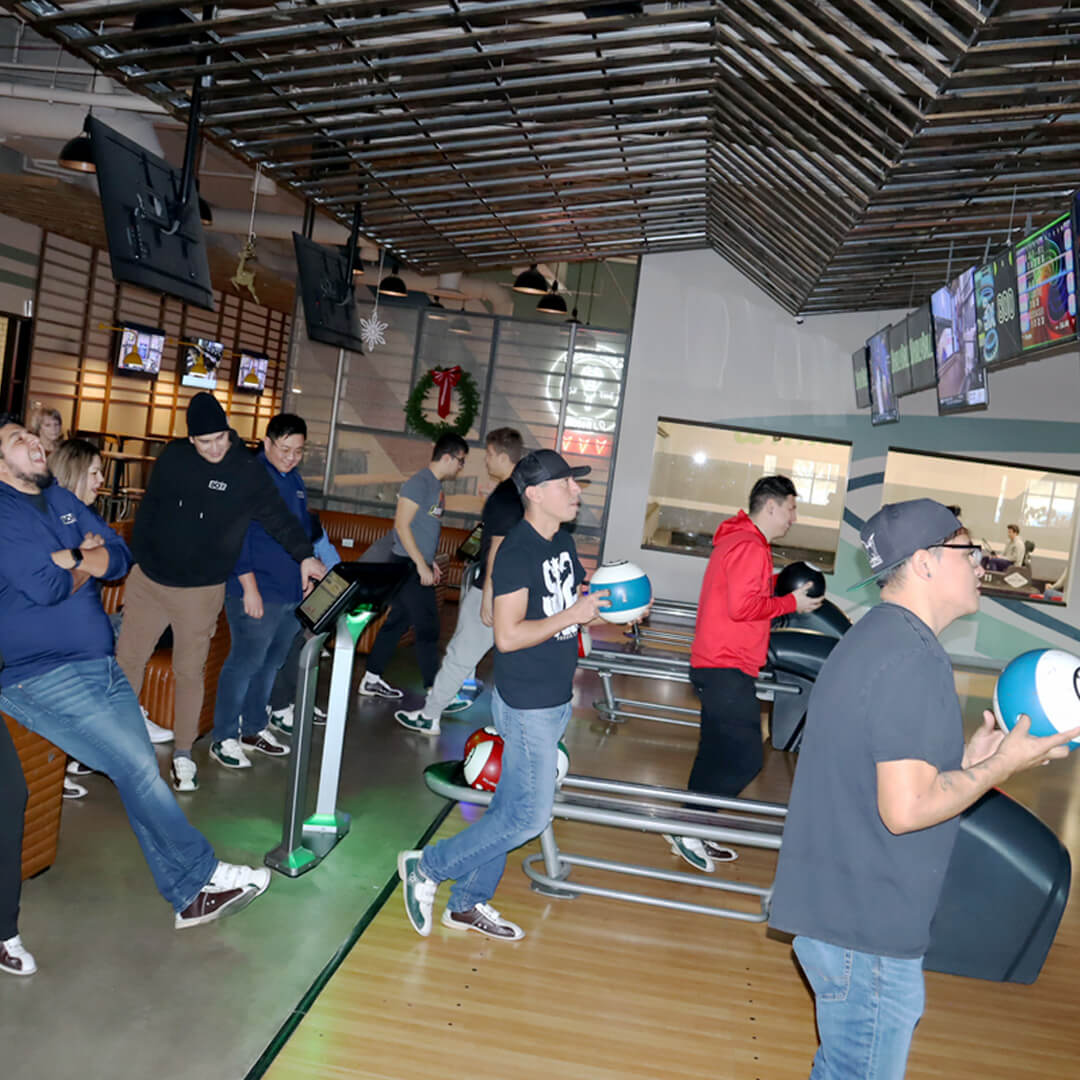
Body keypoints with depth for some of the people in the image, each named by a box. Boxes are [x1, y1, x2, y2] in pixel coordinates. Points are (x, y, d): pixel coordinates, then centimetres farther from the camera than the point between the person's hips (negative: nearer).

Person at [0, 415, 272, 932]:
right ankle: (204, 875, 5)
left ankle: (190, 895, 7)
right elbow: (45, 586, -19)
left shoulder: (61, 500, 15)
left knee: (140, 771, 1)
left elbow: (120, 557, 9)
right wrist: (87, 565, 0)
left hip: (102, 665, 7)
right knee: (138, 767, -11)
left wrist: (71, 557, -10)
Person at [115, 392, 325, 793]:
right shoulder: (172, 457, 0)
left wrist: (304, 555, -26)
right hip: (147, 580, 4)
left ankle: (183, 754, 20)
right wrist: (136, 558, 11)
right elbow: (148, 508, 10)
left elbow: (278, 517, -12)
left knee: (189, 671, 5)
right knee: (126, 659, 12)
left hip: (200, 591, -3)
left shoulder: (248, 471, -10)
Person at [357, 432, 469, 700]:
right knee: (428, 626, -5)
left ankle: (372, 680, 22)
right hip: (408, 565, -9)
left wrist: (431, 561, 19)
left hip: (419, 565, 9)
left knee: (398, 621, 13)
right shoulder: (419, 483, -15)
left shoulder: (436, 486, 14)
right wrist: (422, 565, -21)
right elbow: (402, 525, -20)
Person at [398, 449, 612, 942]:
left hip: (554, 698, 9)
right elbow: (508, 635, -25)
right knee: (528, 816, -3)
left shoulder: (563, 541, 9)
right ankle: (426, 867, 13)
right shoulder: (517, 552, -20)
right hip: (528, 704, -9)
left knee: (510, 807, 16)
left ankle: (467, 904, 30)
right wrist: (574, 615, -22)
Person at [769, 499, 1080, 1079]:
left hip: (838, 906, 10)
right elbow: (906, 809, -25)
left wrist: (968, 759, 10)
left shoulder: (877, 639, 11)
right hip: (867, 926, -10)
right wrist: (1001, 765, -12)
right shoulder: (913, 660, -21)